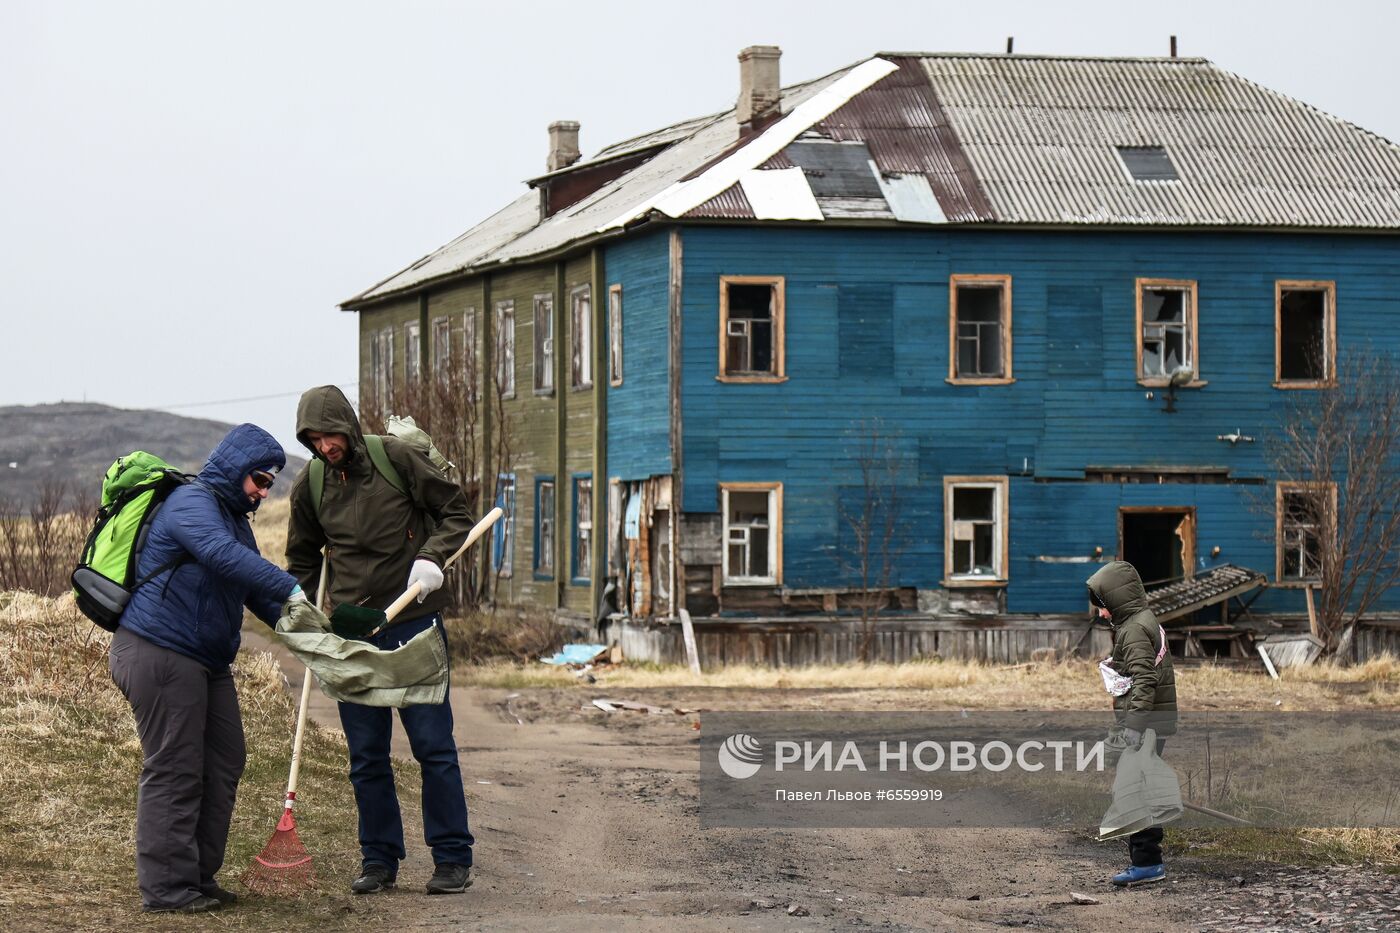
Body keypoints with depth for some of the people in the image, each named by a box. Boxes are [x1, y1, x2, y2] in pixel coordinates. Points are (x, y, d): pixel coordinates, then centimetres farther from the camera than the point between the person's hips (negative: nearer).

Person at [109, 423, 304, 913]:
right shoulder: (192, 503, -14)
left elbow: (256, 591, 28)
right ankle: (166, 886, -4)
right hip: (158, 653, -10)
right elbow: (223, 556, -33)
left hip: (205, 661, 10)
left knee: (223, 763, 10)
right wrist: (291, 588, -36)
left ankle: (199, 876, 18)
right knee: (174, 770, -8)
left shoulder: (234, 517, 20)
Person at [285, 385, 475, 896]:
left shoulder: (397, 459, -5)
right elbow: (302, 561, 18)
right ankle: (379, 858, 16)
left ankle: (453, 858, 4)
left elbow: (456, 512, 2)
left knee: (433, 745, -3)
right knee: (366, 756, 6)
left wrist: (432, 557, -14)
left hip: (415, 621, -3)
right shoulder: (309, 486, 5)